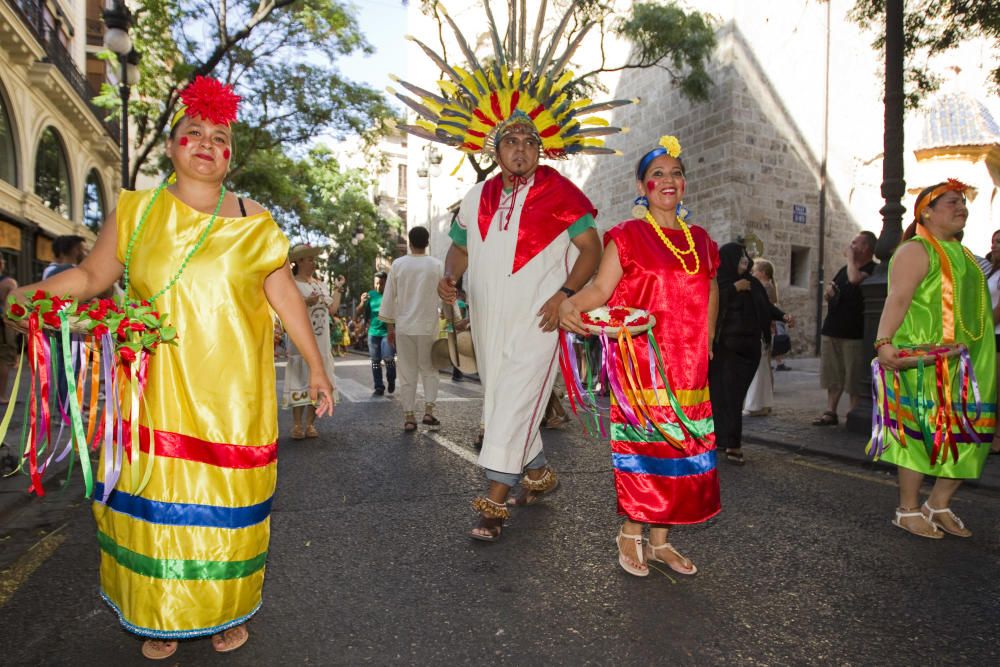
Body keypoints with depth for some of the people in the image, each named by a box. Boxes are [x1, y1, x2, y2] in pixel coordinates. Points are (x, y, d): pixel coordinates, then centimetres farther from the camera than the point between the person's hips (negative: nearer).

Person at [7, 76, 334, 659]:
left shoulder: (254, 223, 4)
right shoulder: (136, 212, 7)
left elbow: (285, 296, 2)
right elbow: (91, 276, 12)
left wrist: (316, 367, 2)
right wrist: (27, 294, -5)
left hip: (234, 392, -1)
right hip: (158, 388, 1)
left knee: (228, 500, 6)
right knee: (156, 497, 8)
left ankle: (228, 611, 27)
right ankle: (162, 616, 29)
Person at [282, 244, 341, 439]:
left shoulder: (320, 284, 17)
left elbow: (332, 309, 10)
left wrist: (338, 289, 12)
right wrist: (306, 302, -21)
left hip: (321, 341, 6)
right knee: (301, 379, -7)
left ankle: (310, 423, 10)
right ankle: (297, 425, -1)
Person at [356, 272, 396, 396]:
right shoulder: (371, 294, 5)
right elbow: (358, 313, 6)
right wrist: (362, 303, -13)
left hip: (388, 332, -4)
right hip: (373, 332, 4)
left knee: (388, 358, -11)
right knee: (375, 361, 5)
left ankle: (391, 380, 17)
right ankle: (379, 387, 14)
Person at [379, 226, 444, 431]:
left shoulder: (398, 264, -1)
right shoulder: (437, 265, -3)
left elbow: (389, 297, 2)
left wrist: (389, 326, 9)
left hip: (404, 327, 1)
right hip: (428, 326, 0)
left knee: (407, 372, 7)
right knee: (429, 370, 13)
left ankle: (409, 417, 9)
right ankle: (428, 412, 3)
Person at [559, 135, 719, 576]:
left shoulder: (700, 240, 16)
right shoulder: (628, 236, 0)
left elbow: (710, 292, 25)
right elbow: (601, 289, -10)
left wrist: (706, 342, 14)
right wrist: (569, 304, -29)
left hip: (689, 365, 6)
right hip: (640, 361, -5)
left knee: (683, 445, 7)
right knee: (641, 443, -3)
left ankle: (660, 540, 21)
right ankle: (631, 534, 16)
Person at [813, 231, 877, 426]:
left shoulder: (872, 270, -6)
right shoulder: (845, 269, 18)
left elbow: (855, 279, -28)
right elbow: (829, 294, 26)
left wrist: (850, 257, -12)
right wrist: (828, 291, 2)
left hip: (854, 333, -7)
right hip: (832, 329, 8)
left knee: (854, 380, -1)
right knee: (834, 376, 11)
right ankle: (830, 413, 16)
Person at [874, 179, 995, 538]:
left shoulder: (961, 253, 19)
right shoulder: (916, 251, -8)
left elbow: (974, 307, 25)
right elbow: (897, 298, -21)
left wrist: (985, 358, 23)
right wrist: (884, 342, -34)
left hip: (970, 364, 9)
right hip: (926, 362, -9)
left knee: (967, 435, 9)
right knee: (921, 431, -3)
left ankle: (939, 505, 23)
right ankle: (908, 510, 9)